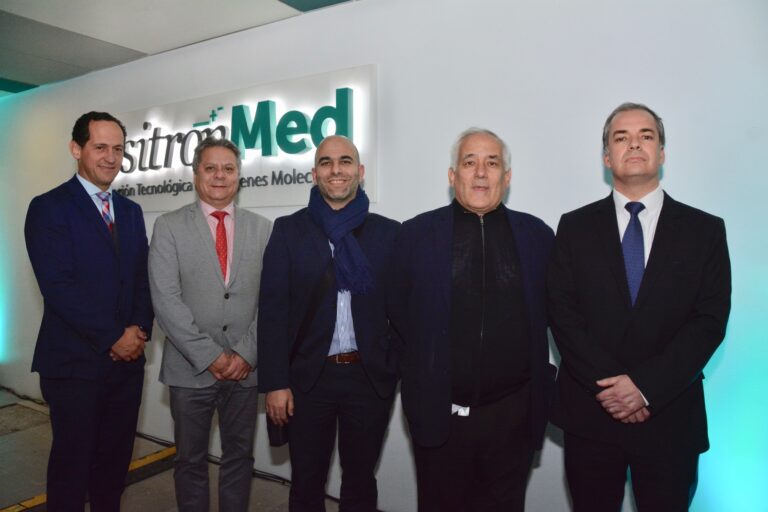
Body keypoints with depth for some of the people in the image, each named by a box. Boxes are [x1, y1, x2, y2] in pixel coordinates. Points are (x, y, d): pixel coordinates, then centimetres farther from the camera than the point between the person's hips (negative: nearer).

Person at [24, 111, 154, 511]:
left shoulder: (131, 211, 12)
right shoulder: (49, 208, -6)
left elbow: (143, 279, 9)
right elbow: (58, 286, -15)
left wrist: (139, 330, -7)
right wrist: (113, 338, -15)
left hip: (127, 360, 5)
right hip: (74, 362, -5)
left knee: (115, 458, 15)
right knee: (72, 461, 8)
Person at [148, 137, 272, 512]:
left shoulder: (263, 229, 4)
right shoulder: (169, 227, -1)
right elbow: (166, 299, -9)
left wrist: (246, 353, -10)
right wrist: (210, 355, -14)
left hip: (246, 367, 2)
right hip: (191, 367, -1)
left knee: (239, 457, 15)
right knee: (190, 460, 14)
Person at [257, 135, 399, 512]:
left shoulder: (389, 233, 1)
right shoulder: (288, 230, -1)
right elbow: (272, 310, -3)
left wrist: (400, 369, -1)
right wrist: (275, 382, -7)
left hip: (371, 379, 1)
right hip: (308, 378, 0)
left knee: (360, 481, 18)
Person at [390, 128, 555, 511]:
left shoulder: (536, 235, 1)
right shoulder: (417, 233, -2)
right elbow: (400, 313, 4)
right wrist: (429, 367, 3)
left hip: (513, 416, 1)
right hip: (439, 413, 0)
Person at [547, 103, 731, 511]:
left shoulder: (705, 230, 2)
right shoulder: (575, 227, 2)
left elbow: (710, 320, -5)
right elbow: (562, 313, -4)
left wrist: (646, 386, -15)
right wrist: (608, 384, -14)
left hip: (670, 418, 0)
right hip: (589, 414, 0)